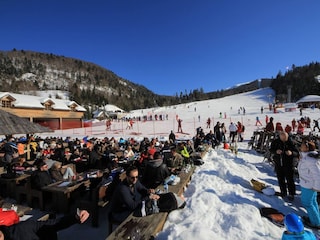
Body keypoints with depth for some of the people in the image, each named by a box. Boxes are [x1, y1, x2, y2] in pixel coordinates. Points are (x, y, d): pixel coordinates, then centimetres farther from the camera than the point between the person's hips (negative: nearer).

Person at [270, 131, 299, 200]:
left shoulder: (290, 143, -12)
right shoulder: (275, 142, -6)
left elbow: (297, 153, -9)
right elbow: (271, 150, 0)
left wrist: (291, 153, -31)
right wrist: (276, 151, -21)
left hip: (288, 164, -3)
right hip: (278, 164, 3)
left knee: (290, 179, 5)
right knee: (280, 179, 15)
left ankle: (291, 194, 20)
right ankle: (283, 192, 32)